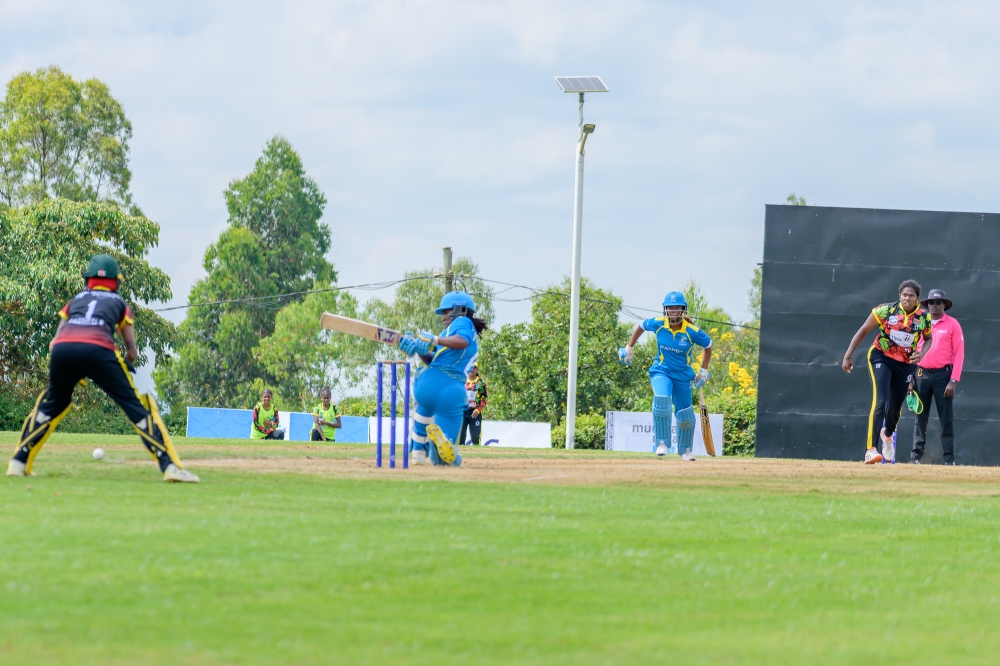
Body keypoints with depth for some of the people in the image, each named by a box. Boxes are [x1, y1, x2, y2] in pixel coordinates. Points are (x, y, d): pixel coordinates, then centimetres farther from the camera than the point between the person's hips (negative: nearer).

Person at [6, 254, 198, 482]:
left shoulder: (75, 300, 35)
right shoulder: (119, 303, 29)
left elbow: (54, 343, 28)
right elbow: (132, 351, 25)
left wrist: (70, 373, 39)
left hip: (61, 350, 3)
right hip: (99, 350, -3)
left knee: (52, 404, 28)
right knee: (138, 406, 3)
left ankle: (18, 463, 23)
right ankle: (170, 466, -10)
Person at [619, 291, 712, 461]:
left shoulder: (692, 331, -18)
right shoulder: (658, 324, -13)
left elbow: (708, 345, -1)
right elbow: (641, 326, 8)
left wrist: (703, 372, 2)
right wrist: (628, 348, 11)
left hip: (683, 375, 0)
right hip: (661, 371, 0)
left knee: (684, 414, 8)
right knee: (661, 400, -29)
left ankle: (686, 450, 33)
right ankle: (662, 443, -17)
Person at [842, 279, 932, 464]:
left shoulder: (924, 318, -9)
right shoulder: (885, 310, -17)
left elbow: (928, 339, 11)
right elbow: (863, 331, -8)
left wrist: (921, 354, -12)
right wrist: (847, 357, -11)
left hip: (905, 364, 3)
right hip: (881, 358, -3)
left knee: (895, 407, 13)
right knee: (880, 402, -21)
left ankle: (888, 434, 49)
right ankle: (871, 450, -27)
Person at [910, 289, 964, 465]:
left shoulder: (952, 324, 2)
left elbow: (959, 353, -3)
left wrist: (953, 381, -11)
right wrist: (910, 378, 4)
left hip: (943, 374, -3)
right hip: (922, 375, 3)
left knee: (946, 418, -4)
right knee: (920, 417, 3)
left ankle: (949, 458, -2)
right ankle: (915, 455, 6)